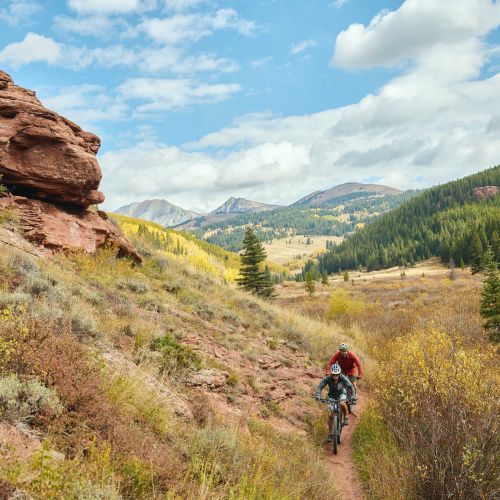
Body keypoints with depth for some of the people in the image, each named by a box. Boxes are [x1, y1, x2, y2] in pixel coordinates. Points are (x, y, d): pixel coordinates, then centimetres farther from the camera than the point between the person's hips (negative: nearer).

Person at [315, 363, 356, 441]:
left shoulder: (343, 378, -28)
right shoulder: (327, 378, -27)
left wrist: (353, 396, -46)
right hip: (332, 395, 1)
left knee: (342, 404, -36)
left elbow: (351, 386, -30)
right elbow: (320, 386, -31)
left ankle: (345, 417, -7)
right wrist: (318, 395, -49)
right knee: (330, 415, -9)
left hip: (341, 394, -1)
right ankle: (330, 434, 4)